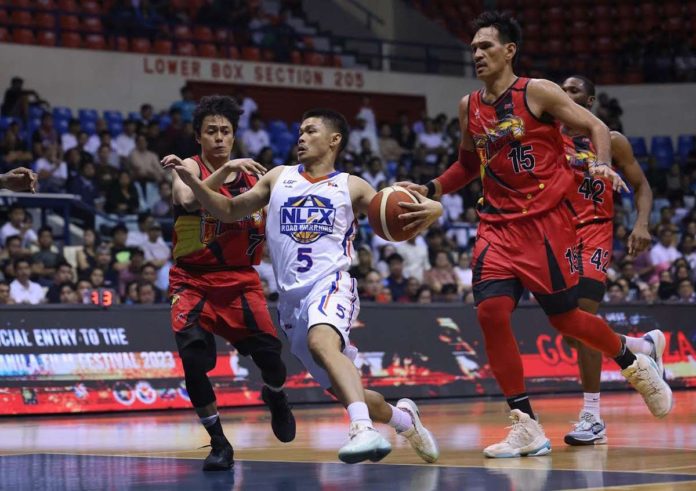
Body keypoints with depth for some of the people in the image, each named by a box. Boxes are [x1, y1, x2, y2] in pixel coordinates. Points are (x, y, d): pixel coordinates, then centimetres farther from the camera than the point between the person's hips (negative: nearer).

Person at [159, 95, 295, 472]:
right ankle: (219, 444, -3)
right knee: (193, 358, -21)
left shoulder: (250, 175, 6)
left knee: (268, 352, -11)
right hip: (193, 280, -3)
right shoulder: (191, 168, -7)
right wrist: (226, 169, -38)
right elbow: (189, 200, -31)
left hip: (240, 278, 3)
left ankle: (276, 398, 28)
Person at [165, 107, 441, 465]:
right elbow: (229, 211, 20)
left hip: (330, 285, -4)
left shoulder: (351, 187, 10)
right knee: (342, 390, 7)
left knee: (321, 341, -38)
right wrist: (192, 181, 6)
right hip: (291, 297, 5)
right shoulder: (279, 178, 18)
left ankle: (363, 430, -52)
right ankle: (403, 418, 35)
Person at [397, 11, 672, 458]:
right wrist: (430, 191, 10)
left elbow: (596, 126, -5)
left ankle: (635, 362, 33)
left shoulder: (537, 92, -6)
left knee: (564, 317, 1)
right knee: (491, 310, -14)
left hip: (547, 220, -5)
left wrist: (602, 165, -24)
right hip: (499, 224, 5)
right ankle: (527, 427, -8)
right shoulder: (469, 107, 9)